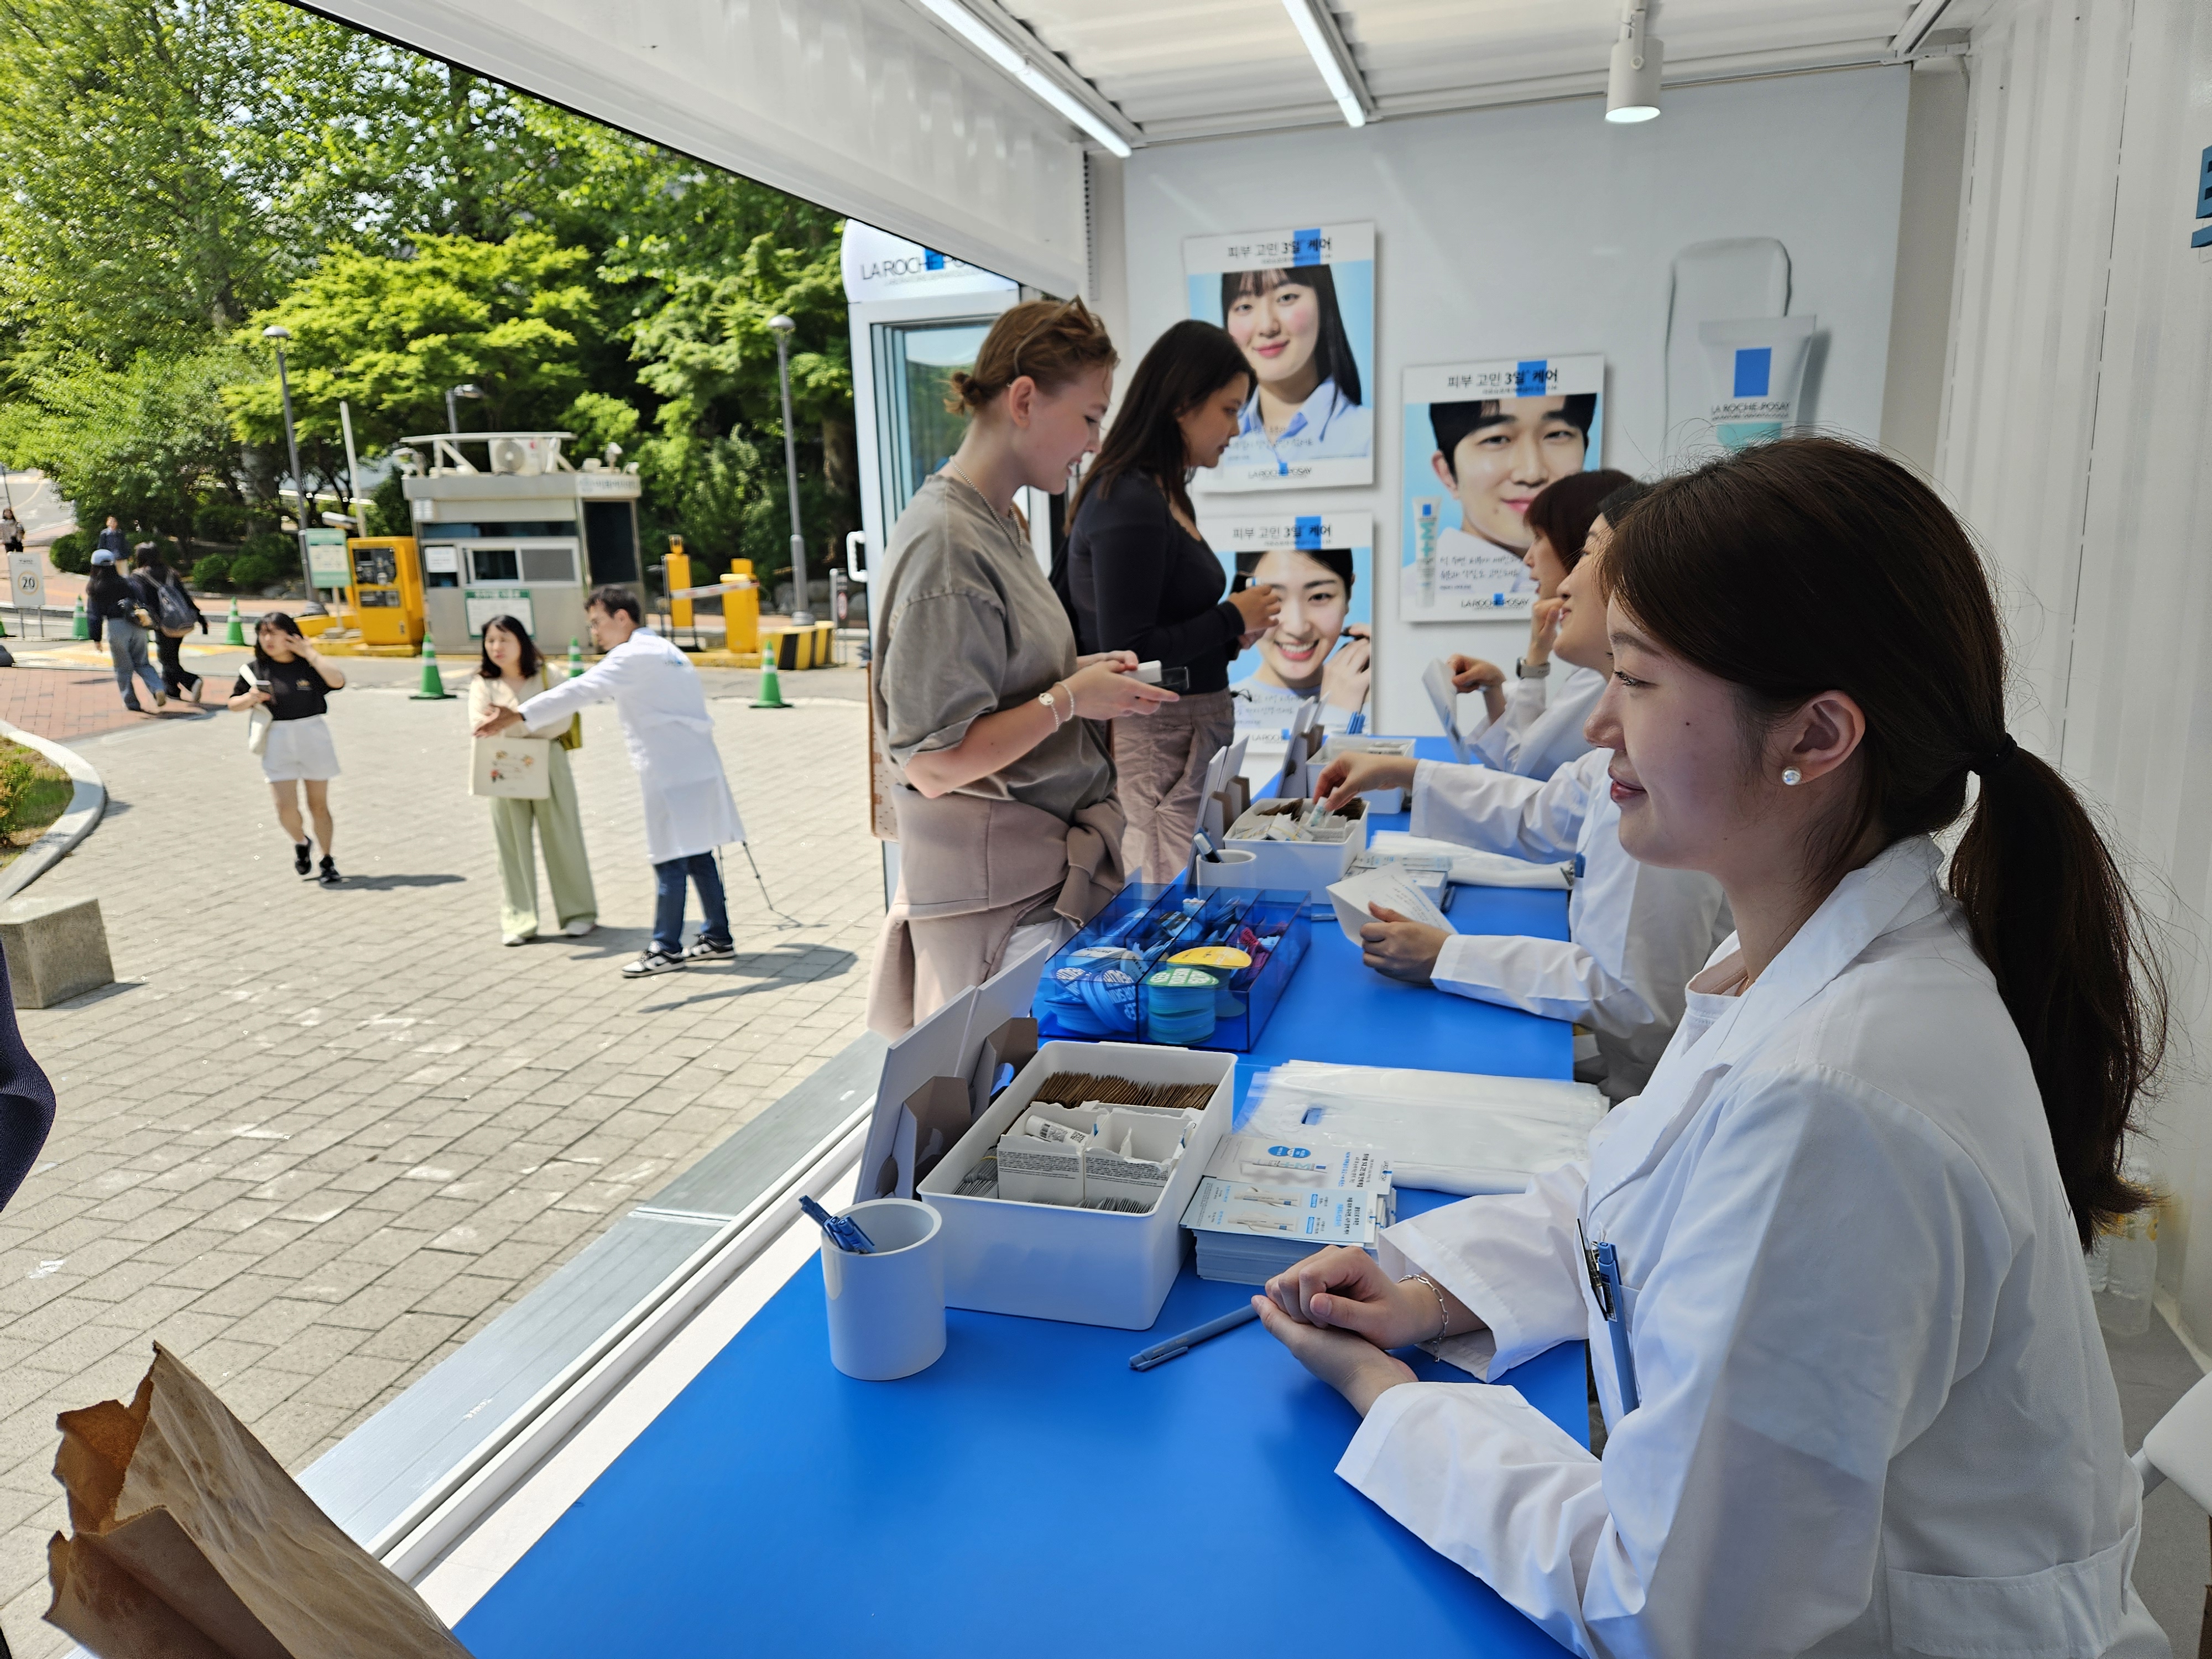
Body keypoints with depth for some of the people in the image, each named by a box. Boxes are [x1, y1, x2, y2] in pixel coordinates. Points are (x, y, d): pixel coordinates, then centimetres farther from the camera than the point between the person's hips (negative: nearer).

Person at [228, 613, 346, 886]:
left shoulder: (309, 665, -2)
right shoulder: (255, 669, 4)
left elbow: (338, 681, -21)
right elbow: (234, 703, 13)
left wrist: (310, 653, -17)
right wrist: (250, 699, -9)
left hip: (314, 737, -1)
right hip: (277, 739, 1)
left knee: (319, 805, 6)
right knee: (286, 807, -8)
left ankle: (327, 862, 21)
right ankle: (301, 842, 25)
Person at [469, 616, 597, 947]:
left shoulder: (547, 675, 0)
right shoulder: (483, 683, 4)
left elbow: (562, 720, -11)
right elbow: (479, 726, -9)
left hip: (548, 767, -1)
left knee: (561, 839, 5)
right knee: (513, 844, 3)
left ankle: (578, 912, 16)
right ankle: (518, 921, 9)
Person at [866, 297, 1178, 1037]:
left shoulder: (997, 523, 10)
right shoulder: (945, 543, -19)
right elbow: (931, 766, -21)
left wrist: (1079, 672, 6)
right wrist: (1069, 700, -15)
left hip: (1052, 864, 9)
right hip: (997, 896, -9)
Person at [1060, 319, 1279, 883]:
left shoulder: (1168, 497, 14)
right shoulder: (1129, 504, -16)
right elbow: (1128, 654, -21)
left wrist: (1230, 637, 9)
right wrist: (1232, 618, -11)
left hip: (1190, 727, 10)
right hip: (1156, 736, -10)